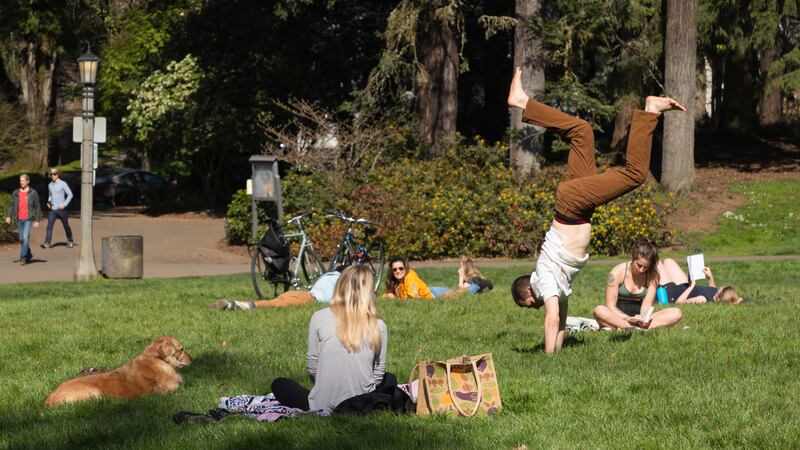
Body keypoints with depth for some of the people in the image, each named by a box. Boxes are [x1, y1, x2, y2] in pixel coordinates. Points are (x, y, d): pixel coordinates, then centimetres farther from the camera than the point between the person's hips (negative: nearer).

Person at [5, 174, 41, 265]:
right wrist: (8, 216, -9)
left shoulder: (33, 193, -2)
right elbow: (11, 205, 6)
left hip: (28, 219, -5)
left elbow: (37, 207, 0)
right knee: (21, 239, 10)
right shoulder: (15, 193, 7)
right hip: (19, 219, 5)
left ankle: (23, 257, -13)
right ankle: (28, 255, 28)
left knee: (25, 237, -16)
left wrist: (37, 220, -3)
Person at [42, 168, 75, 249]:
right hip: (52, 209, 4)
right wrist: (48, 202, 4)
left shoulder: (63, 184, -6)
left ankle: (70, 241, 28)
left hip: (61, 209, -4)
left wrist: (65, 204, -15)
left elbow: (70, 195, -5)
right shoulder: (50, 185, 9)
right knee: (49, 225, -11)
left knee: (66, 226, 9)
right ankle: (47, 243, -17)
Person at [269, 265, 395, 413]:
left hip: (323, 406, -1)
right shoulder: (379, 326, -5)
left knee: (278, 384, 27)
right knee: (390, 379, 32)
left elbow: (312, 367, 0)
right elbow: (379, 374, 1)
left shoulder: (319, 318, -7)